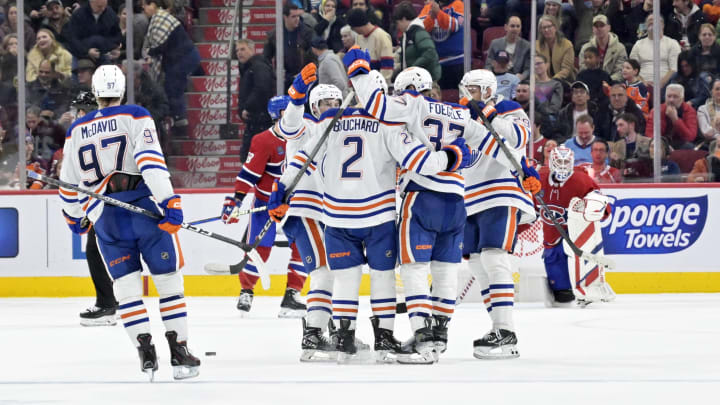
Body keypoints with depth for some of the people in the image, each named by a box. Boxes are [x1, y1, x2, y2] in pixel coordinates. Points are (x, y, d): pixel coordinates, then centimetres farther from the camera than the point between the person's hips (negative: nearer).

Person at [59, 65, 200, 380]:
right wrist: (170, 202, -19)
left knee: (126, 286, 8)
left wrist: (74, 217, 35)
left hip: (105, 217, 2)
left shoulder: (77, 131, 12)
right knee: (168, 280, 6)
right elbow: (151, 160, -14)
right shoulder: (136, 117, 0)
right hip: (146, 206, -2)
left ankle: (146, 352, -4)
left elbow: (69, 183, 19)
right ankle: (179, 352, 3)